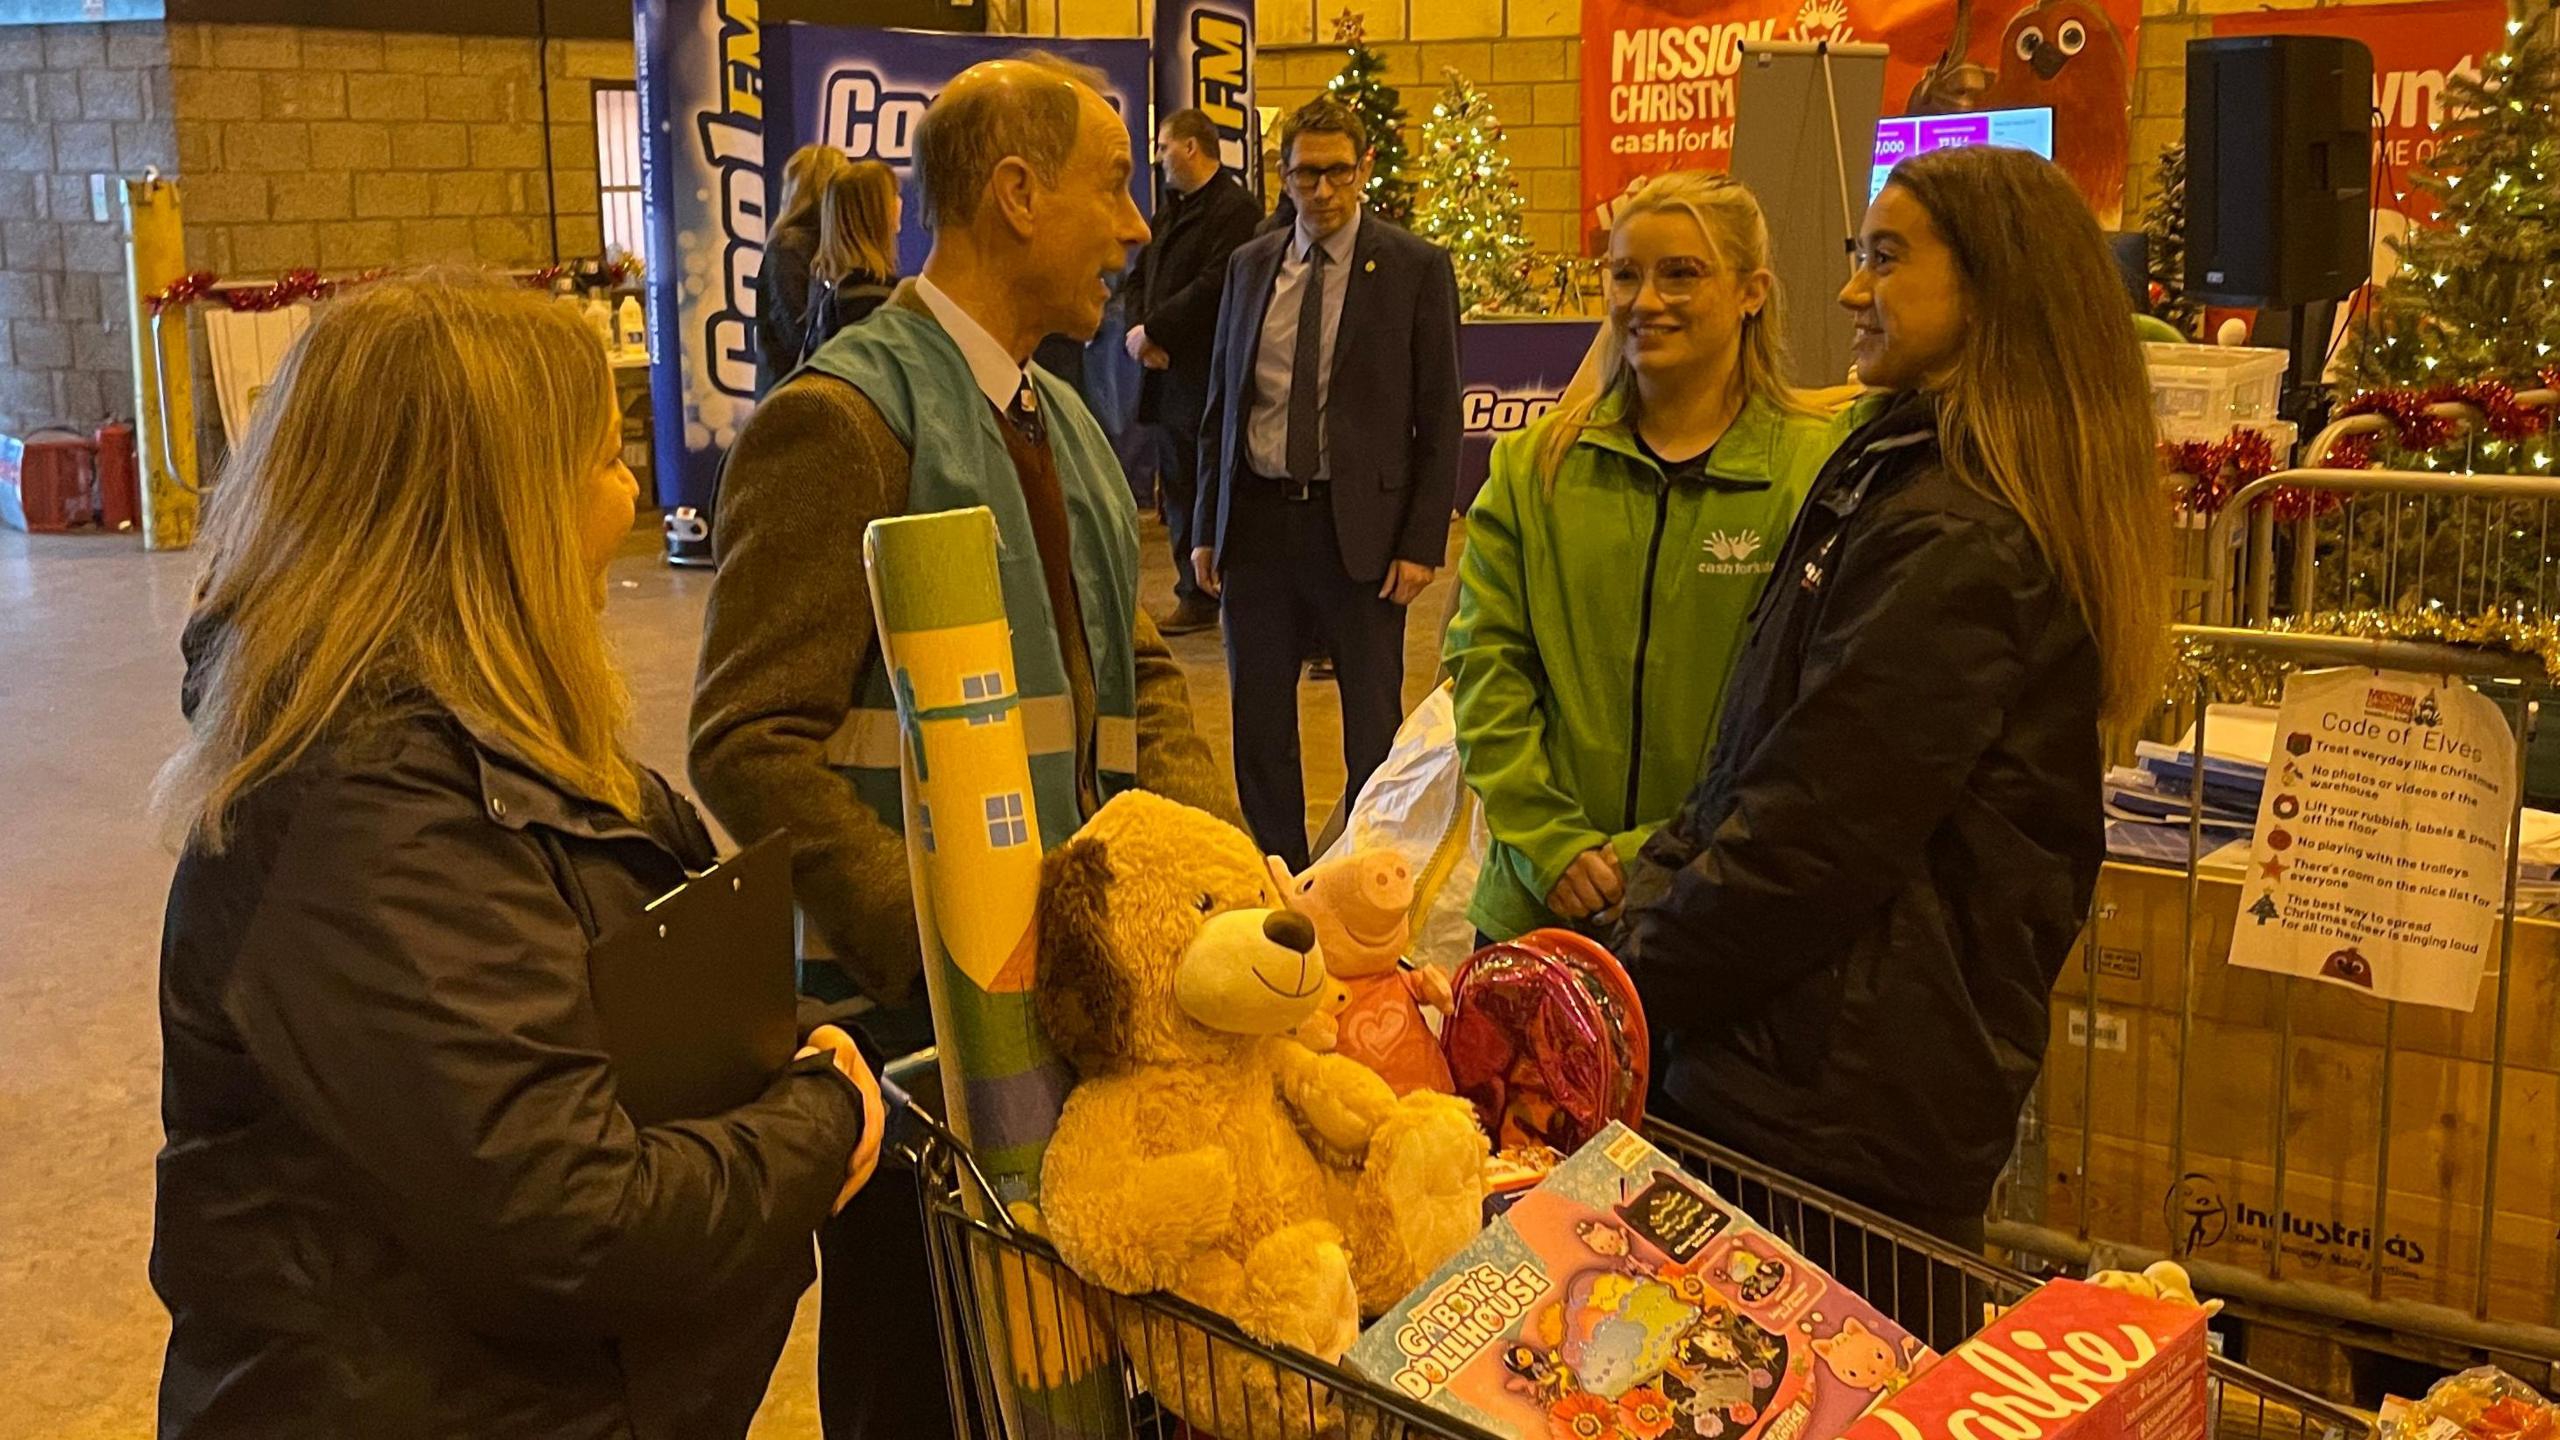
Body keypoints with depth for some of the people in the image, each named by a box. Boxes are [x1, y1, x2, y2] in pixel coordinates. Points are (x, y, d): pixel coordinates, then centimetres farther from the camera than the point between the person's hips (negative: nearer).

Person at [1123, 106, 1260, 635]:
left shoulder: (1235, 209, -11)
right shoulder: (1173, 209, 19)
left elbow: (1214, 287, -21)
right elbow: (1140, 274, 19)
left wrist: (1153, 331, -16)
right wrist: (1139, 328, -1)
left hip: (1209, 375, -9)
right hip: (1169, 370, 10)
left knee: (1210, 487, -6)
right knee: (1177, 487, 12)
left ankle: (1200, 597, -1)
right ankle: (1195, 595, 20)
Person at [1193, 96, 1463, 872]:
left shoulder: (1416, 268, -2)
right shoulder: (1250, 265, 10)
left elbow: (1439, 419, -4)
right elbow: (1221, 404, 13)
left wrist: (1422, 542, -10)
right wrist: (1208, 529, 8)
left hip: (1358, 524, -4)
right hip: (1257, 518, 4)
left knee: (1372, 725, 5)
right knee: (1258, 722, 10)